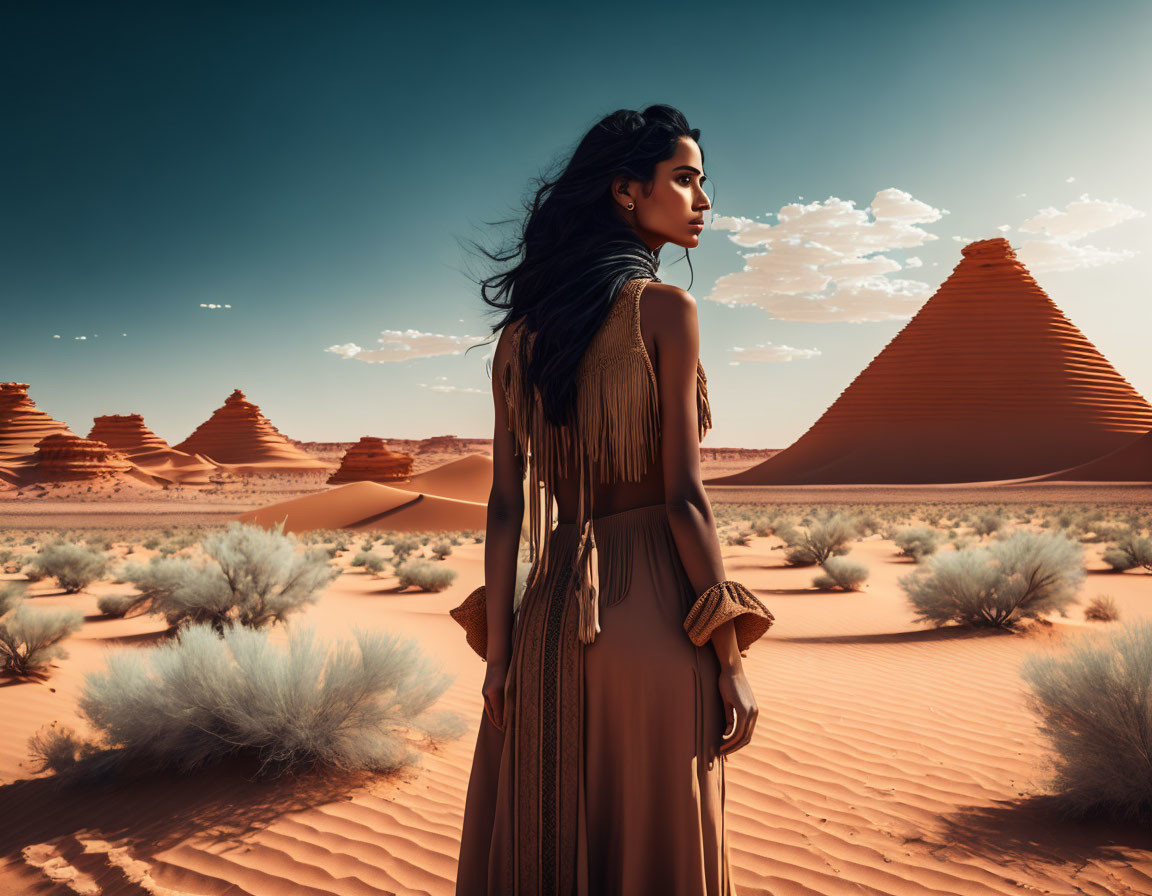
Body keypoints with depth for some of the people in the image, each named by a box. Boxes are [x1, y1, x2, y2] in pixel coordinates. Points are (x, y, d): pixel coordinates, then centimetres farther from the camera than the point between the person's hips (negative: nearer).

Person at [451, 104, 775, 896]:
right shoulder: (666, 310, -6)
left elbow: (507, 504, 6)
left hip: (552, 612, 6)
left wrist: (499, 650, 8)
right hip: (650, 604, -5)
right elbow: (683, 497, -11)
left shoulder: (521, 332, 9)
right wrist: (731, 659, -6)